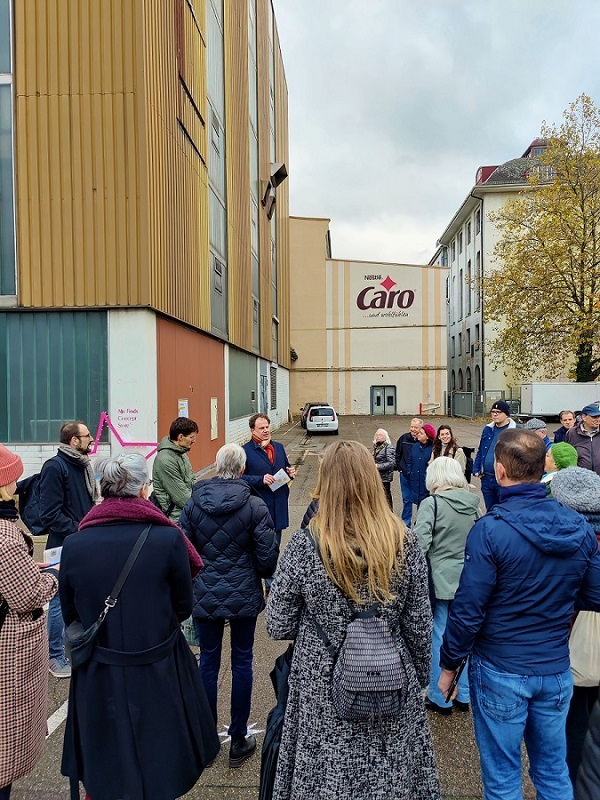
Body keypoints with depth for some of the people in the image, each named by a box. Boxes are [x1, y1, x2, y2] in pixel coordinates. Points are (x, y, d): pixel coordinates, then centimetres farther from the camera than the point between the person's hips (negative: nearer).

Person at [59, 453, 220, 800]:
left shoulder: (74, 544, -14)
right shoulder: (168, 538, -20)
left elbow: (70, 615, -2)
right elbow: (184, 607, -8)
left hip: (97, 677, 2)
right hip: (158, 673, -1)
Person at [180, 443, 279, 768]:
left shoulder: (194, 503, -6)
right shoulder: (254, 505, -13)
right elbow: (267, 554, -11)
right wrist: (264, 575, 12)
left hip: (205, 595, 2)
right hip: (244, 595, -2)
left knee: (208, 661, 15)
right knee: (242, 661, 12)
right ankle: (238, 741, 23)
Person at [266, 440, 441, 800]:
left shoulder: (305, 545, -18)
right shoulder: (405, 543, -12)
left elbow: (278, 627, -10)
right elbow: (420, 628, -3)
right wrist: (421, 677, 14)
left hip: (324, 696, -2)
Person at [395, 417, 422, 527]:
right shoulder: (404, 438, 1)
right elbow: (398, 454, 12)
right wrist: (399, 467, 7)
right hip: (405, 475, 3)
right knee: (406, 499, 11)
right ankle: (406, 522, 22)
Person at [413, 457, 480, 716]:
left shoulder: (431, 503, -16)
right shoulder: (473, 503, 0)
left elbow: (420, 544, -20)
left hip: (439, 580, -5)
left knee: (438, 638, 9)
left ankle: (440, 699, 22)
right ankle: (463, 696, 29)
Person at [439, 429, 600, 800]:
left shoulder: (491, 530, -23)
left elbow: (468, 610, -19)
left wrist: (449, 664, -5)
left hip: (501, 672, -4)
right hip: (557, 671, 5)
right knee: (554, 770, 23)